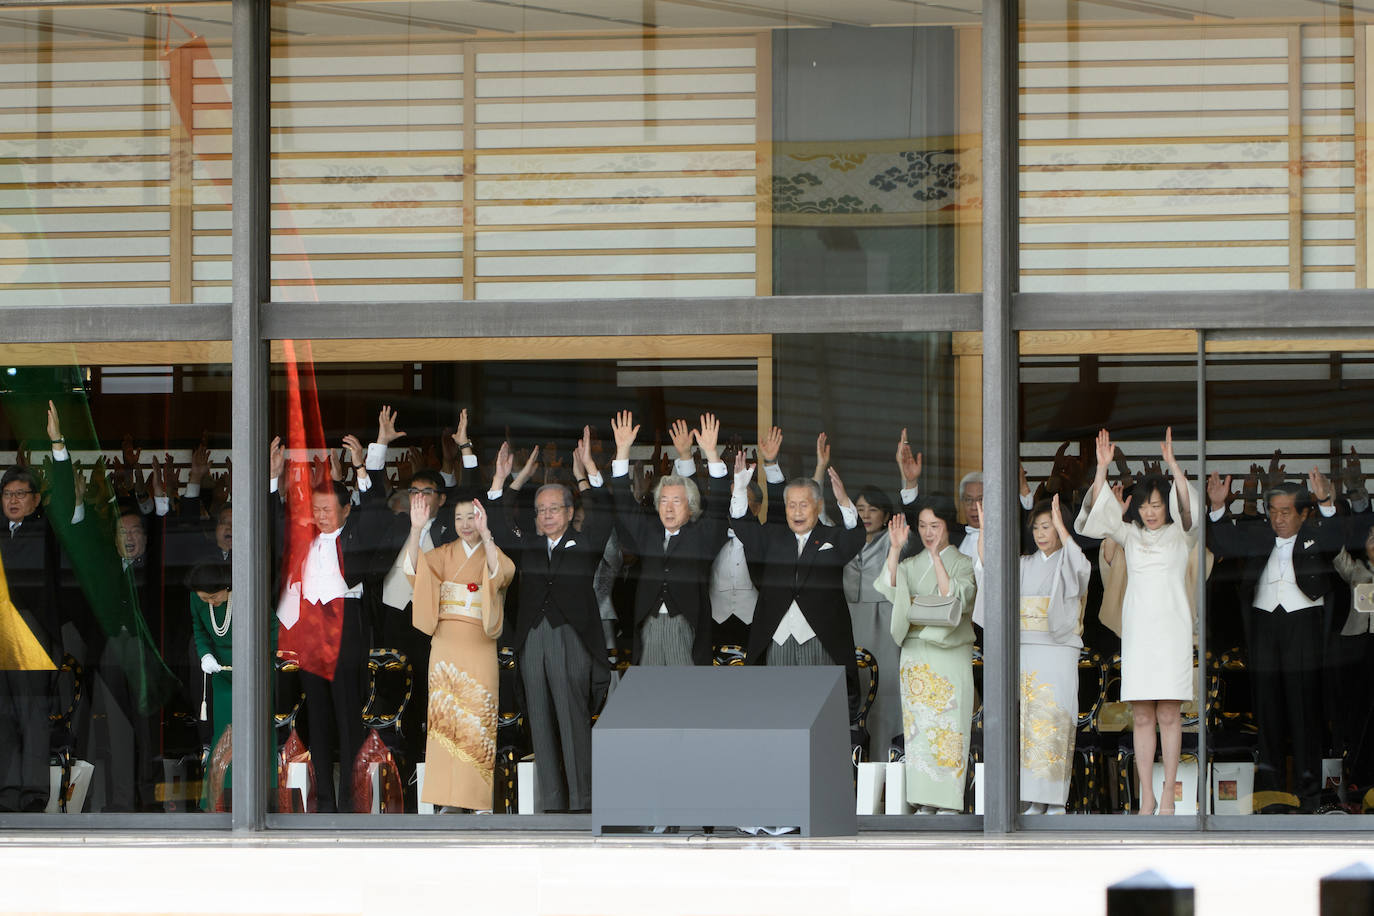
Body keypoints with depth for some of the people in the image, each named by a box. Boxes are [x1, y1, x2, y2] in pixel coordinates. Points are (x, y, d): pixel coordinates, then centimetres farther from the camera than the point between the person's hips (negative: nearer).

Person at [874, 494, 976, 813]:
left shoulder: (963, 564, 3)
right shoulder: (911, 565, 14)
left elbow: (954, 596, -14)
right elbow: (889, 589, -4)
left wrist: (936, 556, -18)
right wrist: (895, 548, -11)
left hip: (950, 652, -4)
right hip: (915, 652, 4)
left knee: (947, 724, -8)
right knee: (918, 725, 0)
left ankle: (949, 802, -7)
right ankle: (925, 801, 3)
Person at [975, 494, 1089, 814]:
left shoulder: (1068, 564, 5)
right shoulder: (1024, 565, 17)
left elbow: (1081, 566, -19)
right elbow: (986, 567, 5)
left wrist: (1060, 524, -19)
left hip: (1058, 650, -4)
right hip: (1024, 650, 4)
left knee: (1053, 721, -9)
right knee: (1026, 722, -2)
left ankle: (1055, 802, -8)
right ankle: (1033, 801, 1)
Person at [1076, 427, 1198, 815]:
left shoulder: (1182, 534, 4)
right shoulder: (1129, 534, 12)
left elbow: (1190, 510, -16)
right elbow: (1099, 510, 0)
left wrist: (1172, 464, -27)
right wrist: (1102, 468, -14)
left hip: (1172, 628, -3)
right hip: (1137, 630, 3)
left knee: (1169, 715, -4)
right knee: (1142, 717, 1)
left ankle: (1168, 796, -1)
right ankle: (1146, 798, 2)